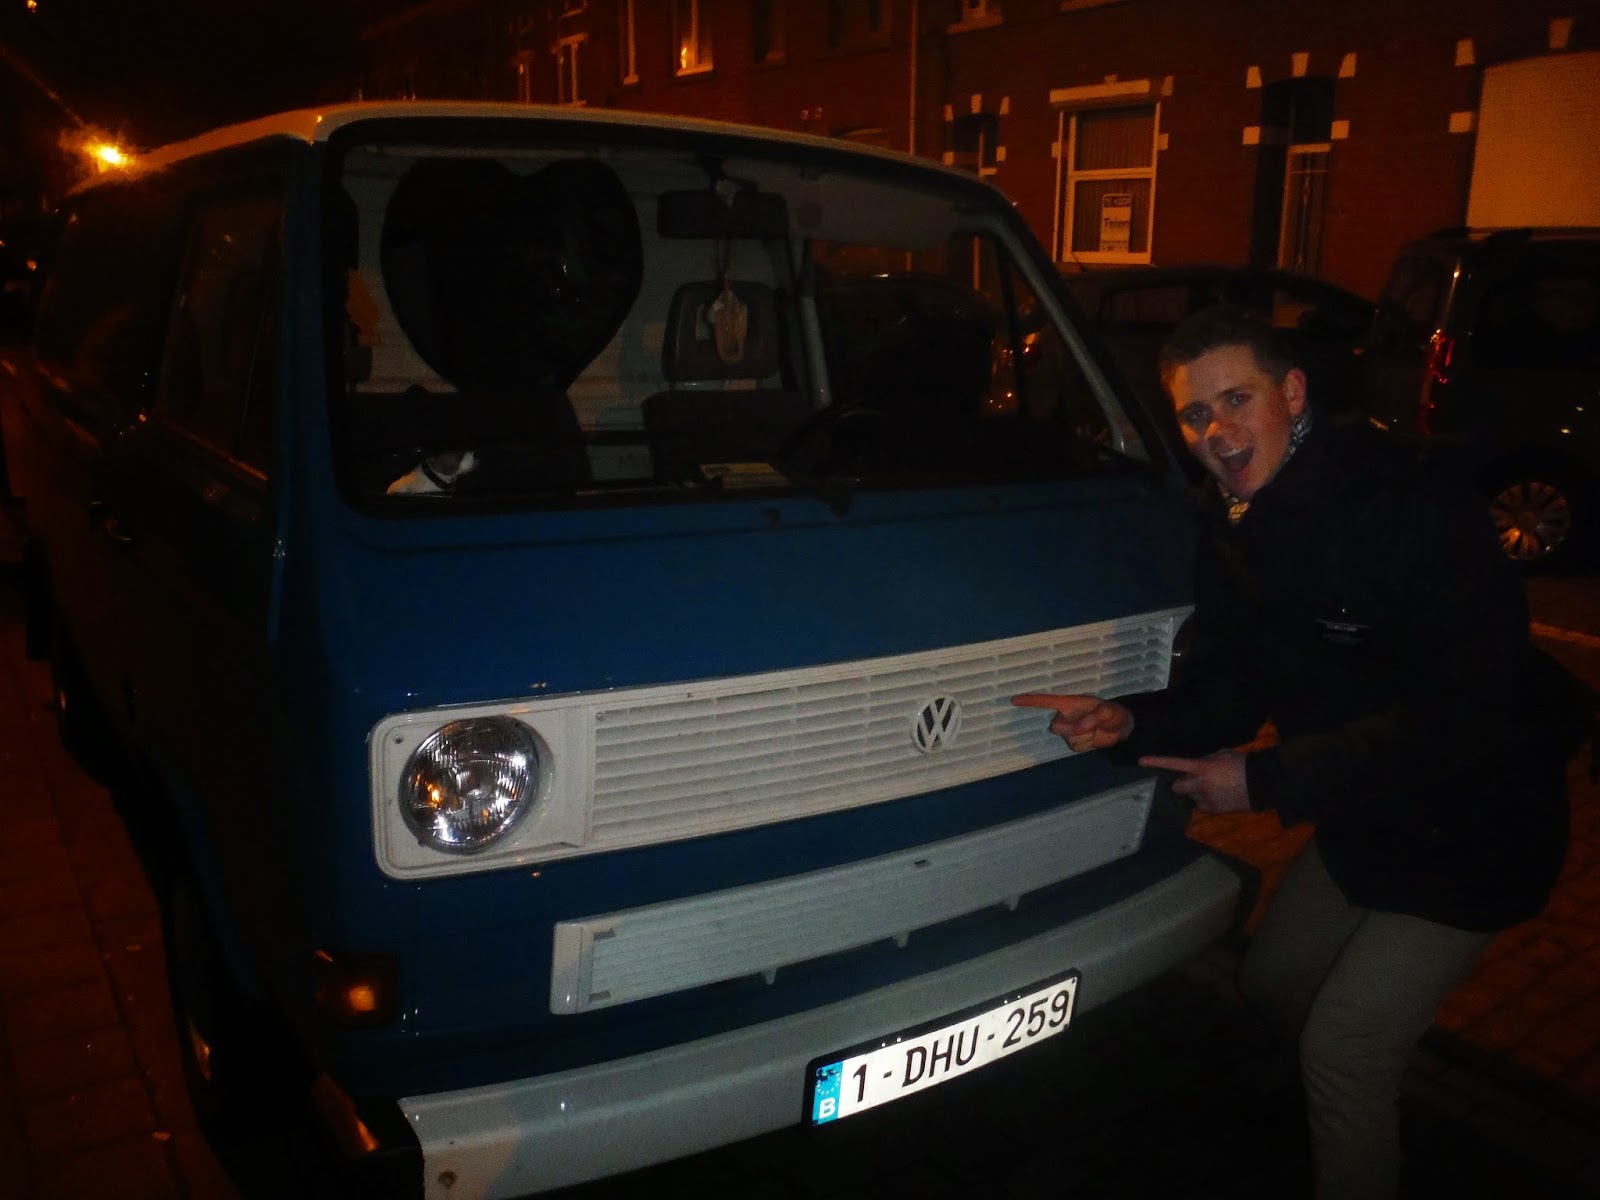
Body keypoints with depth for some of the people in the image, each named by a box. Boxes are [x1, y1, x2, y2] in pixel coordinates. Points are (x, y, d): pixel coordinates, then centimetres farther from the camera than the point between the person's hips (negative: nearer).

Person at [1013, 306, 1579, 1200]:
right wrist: (1130, 723, -21)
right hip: (1361, 817, 8)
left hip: (1472, 831, -8)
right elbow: (1227, 689, -1)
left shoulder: (1416, 514, -29)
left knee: (1342, 1046, -7)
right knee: (1275, 980, 21)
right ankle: (1375, 1098, 49)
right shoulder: (1233, 530, -5)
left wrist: (1265, 781, -29)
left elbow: (1454, 721, -32)